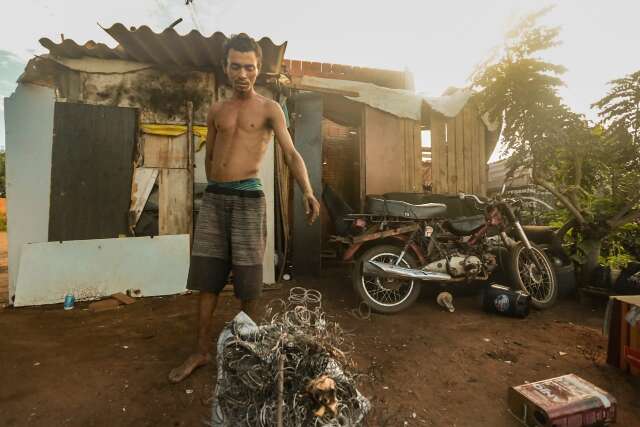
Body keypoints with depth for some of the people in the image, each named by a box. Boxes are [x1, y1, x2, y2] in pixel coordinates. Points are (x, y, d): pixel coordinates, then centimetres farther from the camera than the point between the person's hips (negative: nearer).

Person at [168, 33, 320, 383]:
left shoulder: (269, 109, 2)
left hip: (247, 197, -4)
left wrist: (307, 192, -26)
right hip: (213, 197, 5)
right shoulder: (216, 111, 15)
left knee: (247, 279, 3)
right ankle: (202, 351, 22)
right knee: (206, 278, 7)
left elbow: (291, 154, -10)